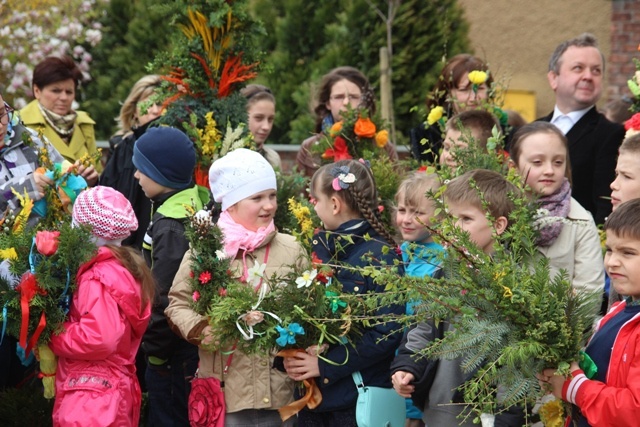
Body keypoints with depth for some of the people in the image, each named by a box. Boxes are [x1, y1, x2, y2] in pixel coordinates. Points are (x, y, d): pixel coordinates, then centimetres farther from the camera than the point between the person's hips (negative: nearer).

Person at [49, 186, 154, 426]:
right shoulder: (128, 267, 12)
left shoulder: (99, 277, -16)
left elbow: (100, 338, -26)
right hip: (117, 391, 9)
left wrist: (52, 336, -12)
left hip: (90, 400, -9)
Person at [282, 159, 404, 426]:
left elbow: (387, 334, -18)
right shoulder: (322, 248, 8)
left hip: (359, 400, -6)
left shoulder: (380, 255, -13)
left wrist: (325, 364, -18)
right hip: (313, 392, 6)